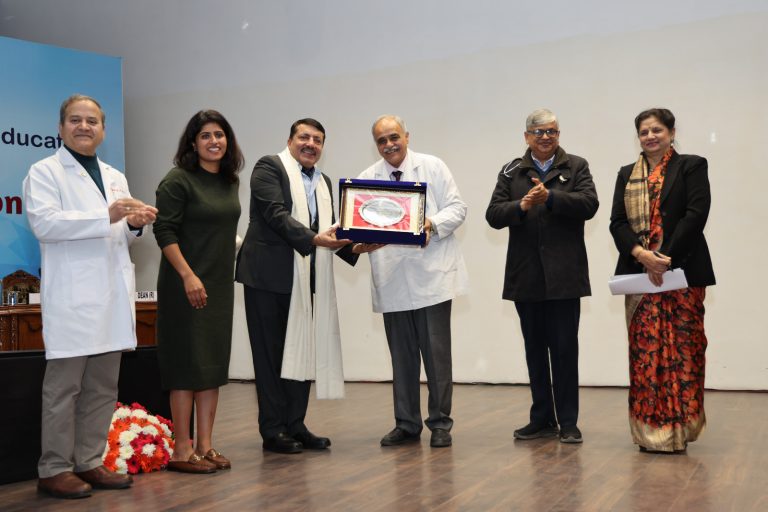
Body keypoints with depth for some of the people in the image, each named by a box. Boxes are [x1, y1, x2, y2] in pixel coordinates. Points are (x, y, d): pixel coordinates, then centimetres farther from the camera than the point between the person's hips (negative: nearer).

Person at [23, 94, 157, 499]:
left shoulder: (115, 177, 21)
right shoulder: (45, 172, 1)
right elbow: (44, 223, -15)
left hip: (112, 296, 6)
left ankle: (89, 462, 18)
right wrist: (107, 216, -22)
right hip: (72, 297, -6)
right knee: (63, 386, -3)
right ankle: (54, 470, 6)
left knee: (103, 387, 9)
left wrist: (134, 225, 2)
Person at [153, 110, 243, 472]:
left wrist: (224, 273, 16)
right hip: (185, 286, -7)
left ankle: (205, 445, 15)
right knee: (187, 364, -4)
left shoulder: (230, 182, 12)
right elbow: (164, 232, -14)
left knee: (214, 364, 8)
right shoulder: (178, 180, -8)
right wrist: (188, 275, -21)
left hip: (220, 285, 7)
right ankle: (182, 450, 4)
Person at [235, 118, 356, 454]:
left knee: (302, 351, 8)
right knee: (271, 354, 1)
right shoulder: (270, 167, -3)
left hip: (306, 279, 7)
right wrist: (314, 239, -27)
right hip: (269, 275, -6)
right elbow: (276, 214, -16)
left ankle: (295, 425, 16)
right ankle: (273, 430, 8)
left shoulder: (323, 181, 19)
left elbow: (328, 231, 14)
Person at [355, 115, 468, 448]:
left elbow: (457, 208, 1)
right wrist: (361, 243, -17)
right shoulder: (366, 179, 11)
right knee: (401, 355, 9)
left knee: (437, 352, 0)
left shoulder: (433, 167, 5)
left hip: (432, 275, -2)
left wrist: (433, 224, -18)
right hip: (392, 280, 2)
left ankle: (440, 424, 13)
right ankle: (406, 424, 21)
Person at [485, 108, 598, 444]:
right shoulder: (511, 172, 10)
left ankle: (568, 423, 10)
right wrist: (521, 206, -18)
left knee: (565, 349, 1)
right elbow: (493, 215, 0)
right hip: (526, 277, 3)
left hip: (563, 275, -2)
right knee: (535, 350, 10)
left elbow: (589, 204, -10)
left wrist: (550, 196, -21)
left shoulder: (576, 167, 6)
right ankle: (542, 420, 20)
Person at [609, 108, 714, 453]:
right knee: (644, 351, 2)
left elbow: (696, 214, -7)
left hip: (681, 272, -3)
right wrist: (642, 254, -12)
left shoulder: (691, 166, 5)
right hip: (640, 274, 3)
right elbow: (617, 222, 6)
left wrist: (665, 259, -15)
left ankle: (678, 427, 5)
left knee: (682, 348, -3)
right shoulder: (627, 175, 17)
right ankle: (649, 429, 9)